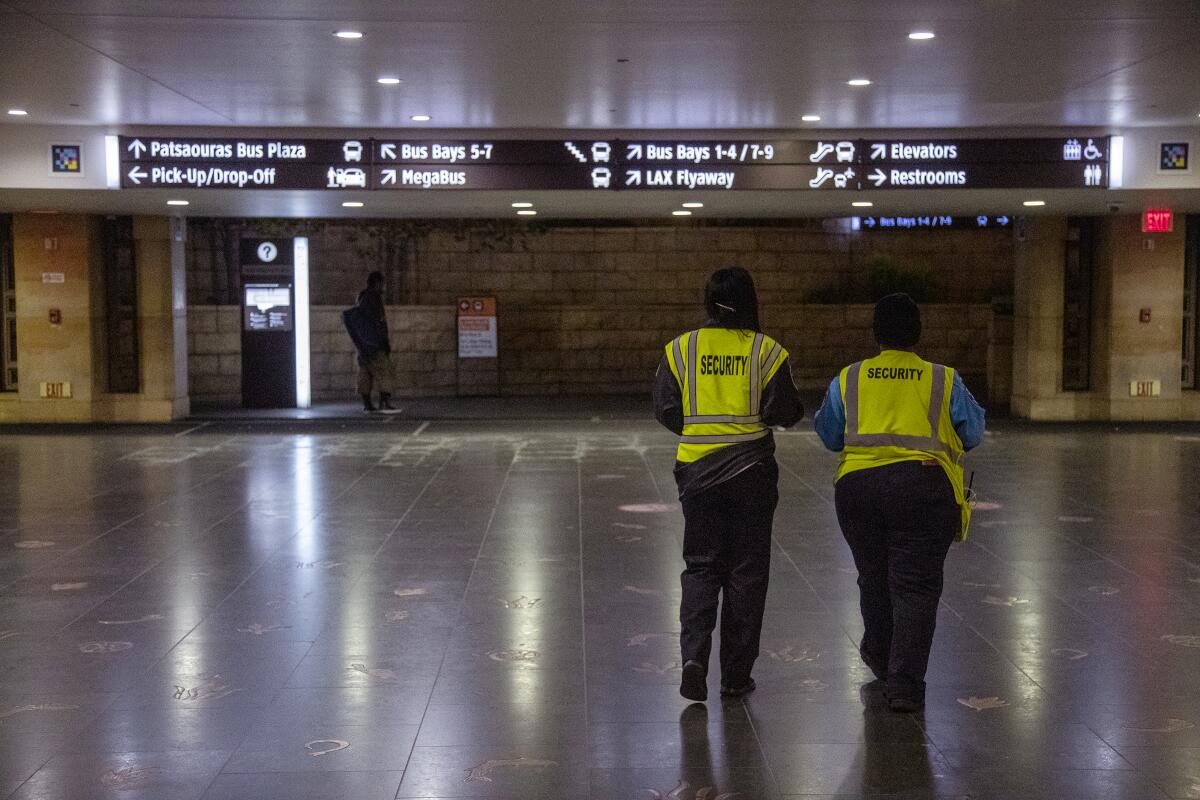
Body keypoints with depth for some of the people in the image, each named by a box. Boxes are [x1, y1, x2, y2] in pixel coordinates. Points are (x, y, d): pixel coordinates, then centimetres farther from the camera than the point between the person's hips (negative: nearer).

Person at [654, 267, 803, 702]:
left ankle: (694, 653, -8)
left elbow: (665, 409, 1)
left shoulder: (681, 348, -1)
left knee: (701, 564, 12)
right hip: (751, 470, -1)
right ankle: (736, 674, 14)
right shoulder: (766, 350, -7)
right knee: (747, 569, 9)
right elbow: (786, 412, -9)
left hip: (697, 469, 2)